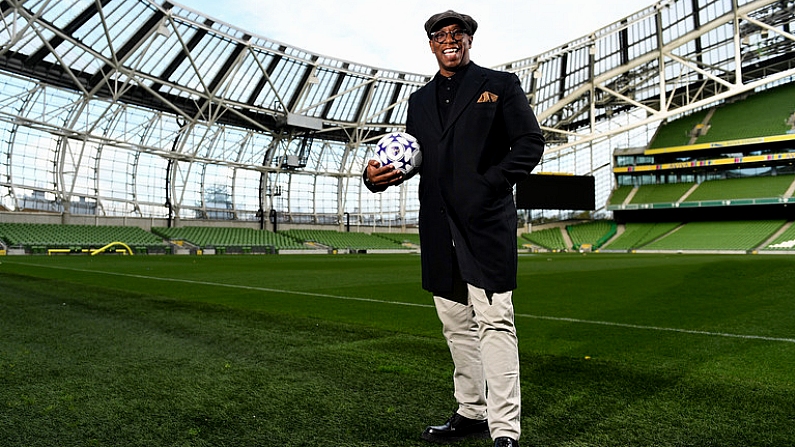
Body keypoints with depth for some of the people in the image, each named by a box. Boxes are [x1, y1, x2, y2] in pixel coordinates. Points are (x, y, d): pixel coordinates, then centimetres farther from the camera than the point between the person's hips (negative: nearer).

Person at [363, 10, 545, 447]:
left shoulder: (500, 84, 6)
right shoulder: (419, 100, 20)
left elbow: (530, 143, 0)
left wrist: (491, 183, -13)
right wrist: (377, 174, -3)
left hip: (486, 222, -5)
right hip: (439, 228, 6)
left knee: (494, 322, -8)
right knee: (456, 324, 11)